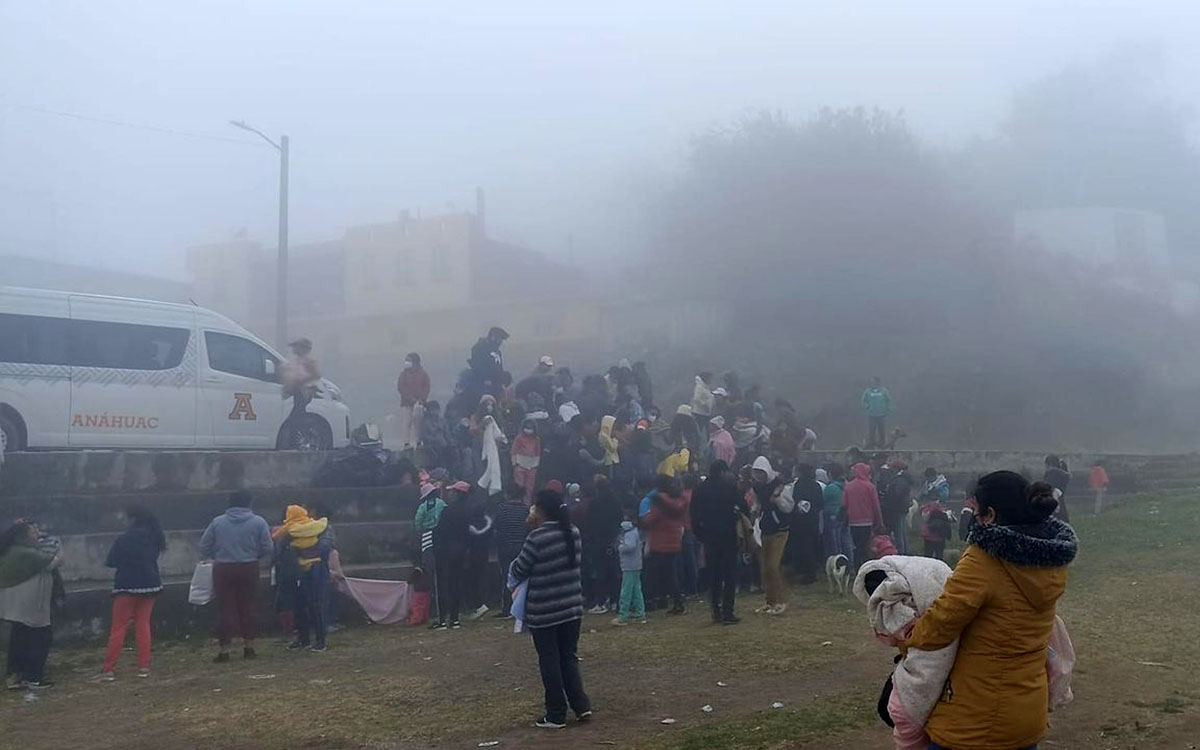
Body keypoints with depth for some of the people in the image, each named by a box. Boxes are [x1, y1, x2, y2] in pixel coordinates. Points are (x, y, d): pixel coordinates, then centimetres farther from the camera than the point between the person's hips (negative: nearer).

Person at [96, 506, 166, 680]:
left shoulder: (125, 539, -16)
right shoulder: (154, 536, 2)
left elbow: (110, 562, -11)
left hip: (128, 587, -5)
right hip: (150, 585, 5)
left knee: (118, 628, 1)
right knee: (143, 625, 11)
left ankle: (108, 670, 1)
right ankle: (144, 666, 10)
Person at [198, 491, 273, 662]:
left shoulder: (217, 522, 0)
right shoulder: (258, 522, -3)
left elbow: (204, 547, 2)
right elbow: (268, 548, -5)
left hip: (223, 570, 0)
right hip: (249, 569, 0)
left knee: (225, 609, 4)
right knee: (248, 608, 10)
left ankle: (223, 649, 5)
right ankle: (249, 646, 14)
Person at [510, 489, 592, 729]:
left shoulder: (536, 538, -17)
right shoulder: (573, 532, 1)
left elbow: (519, 572, -10)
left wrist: (515, 565, 14)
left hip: (543, 610, -5)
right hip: (572, 606, 5)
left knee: (550, 661, 6)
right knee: (569, 657, 17)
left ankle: (556, 715, 13)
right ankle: (581, 705, 11)